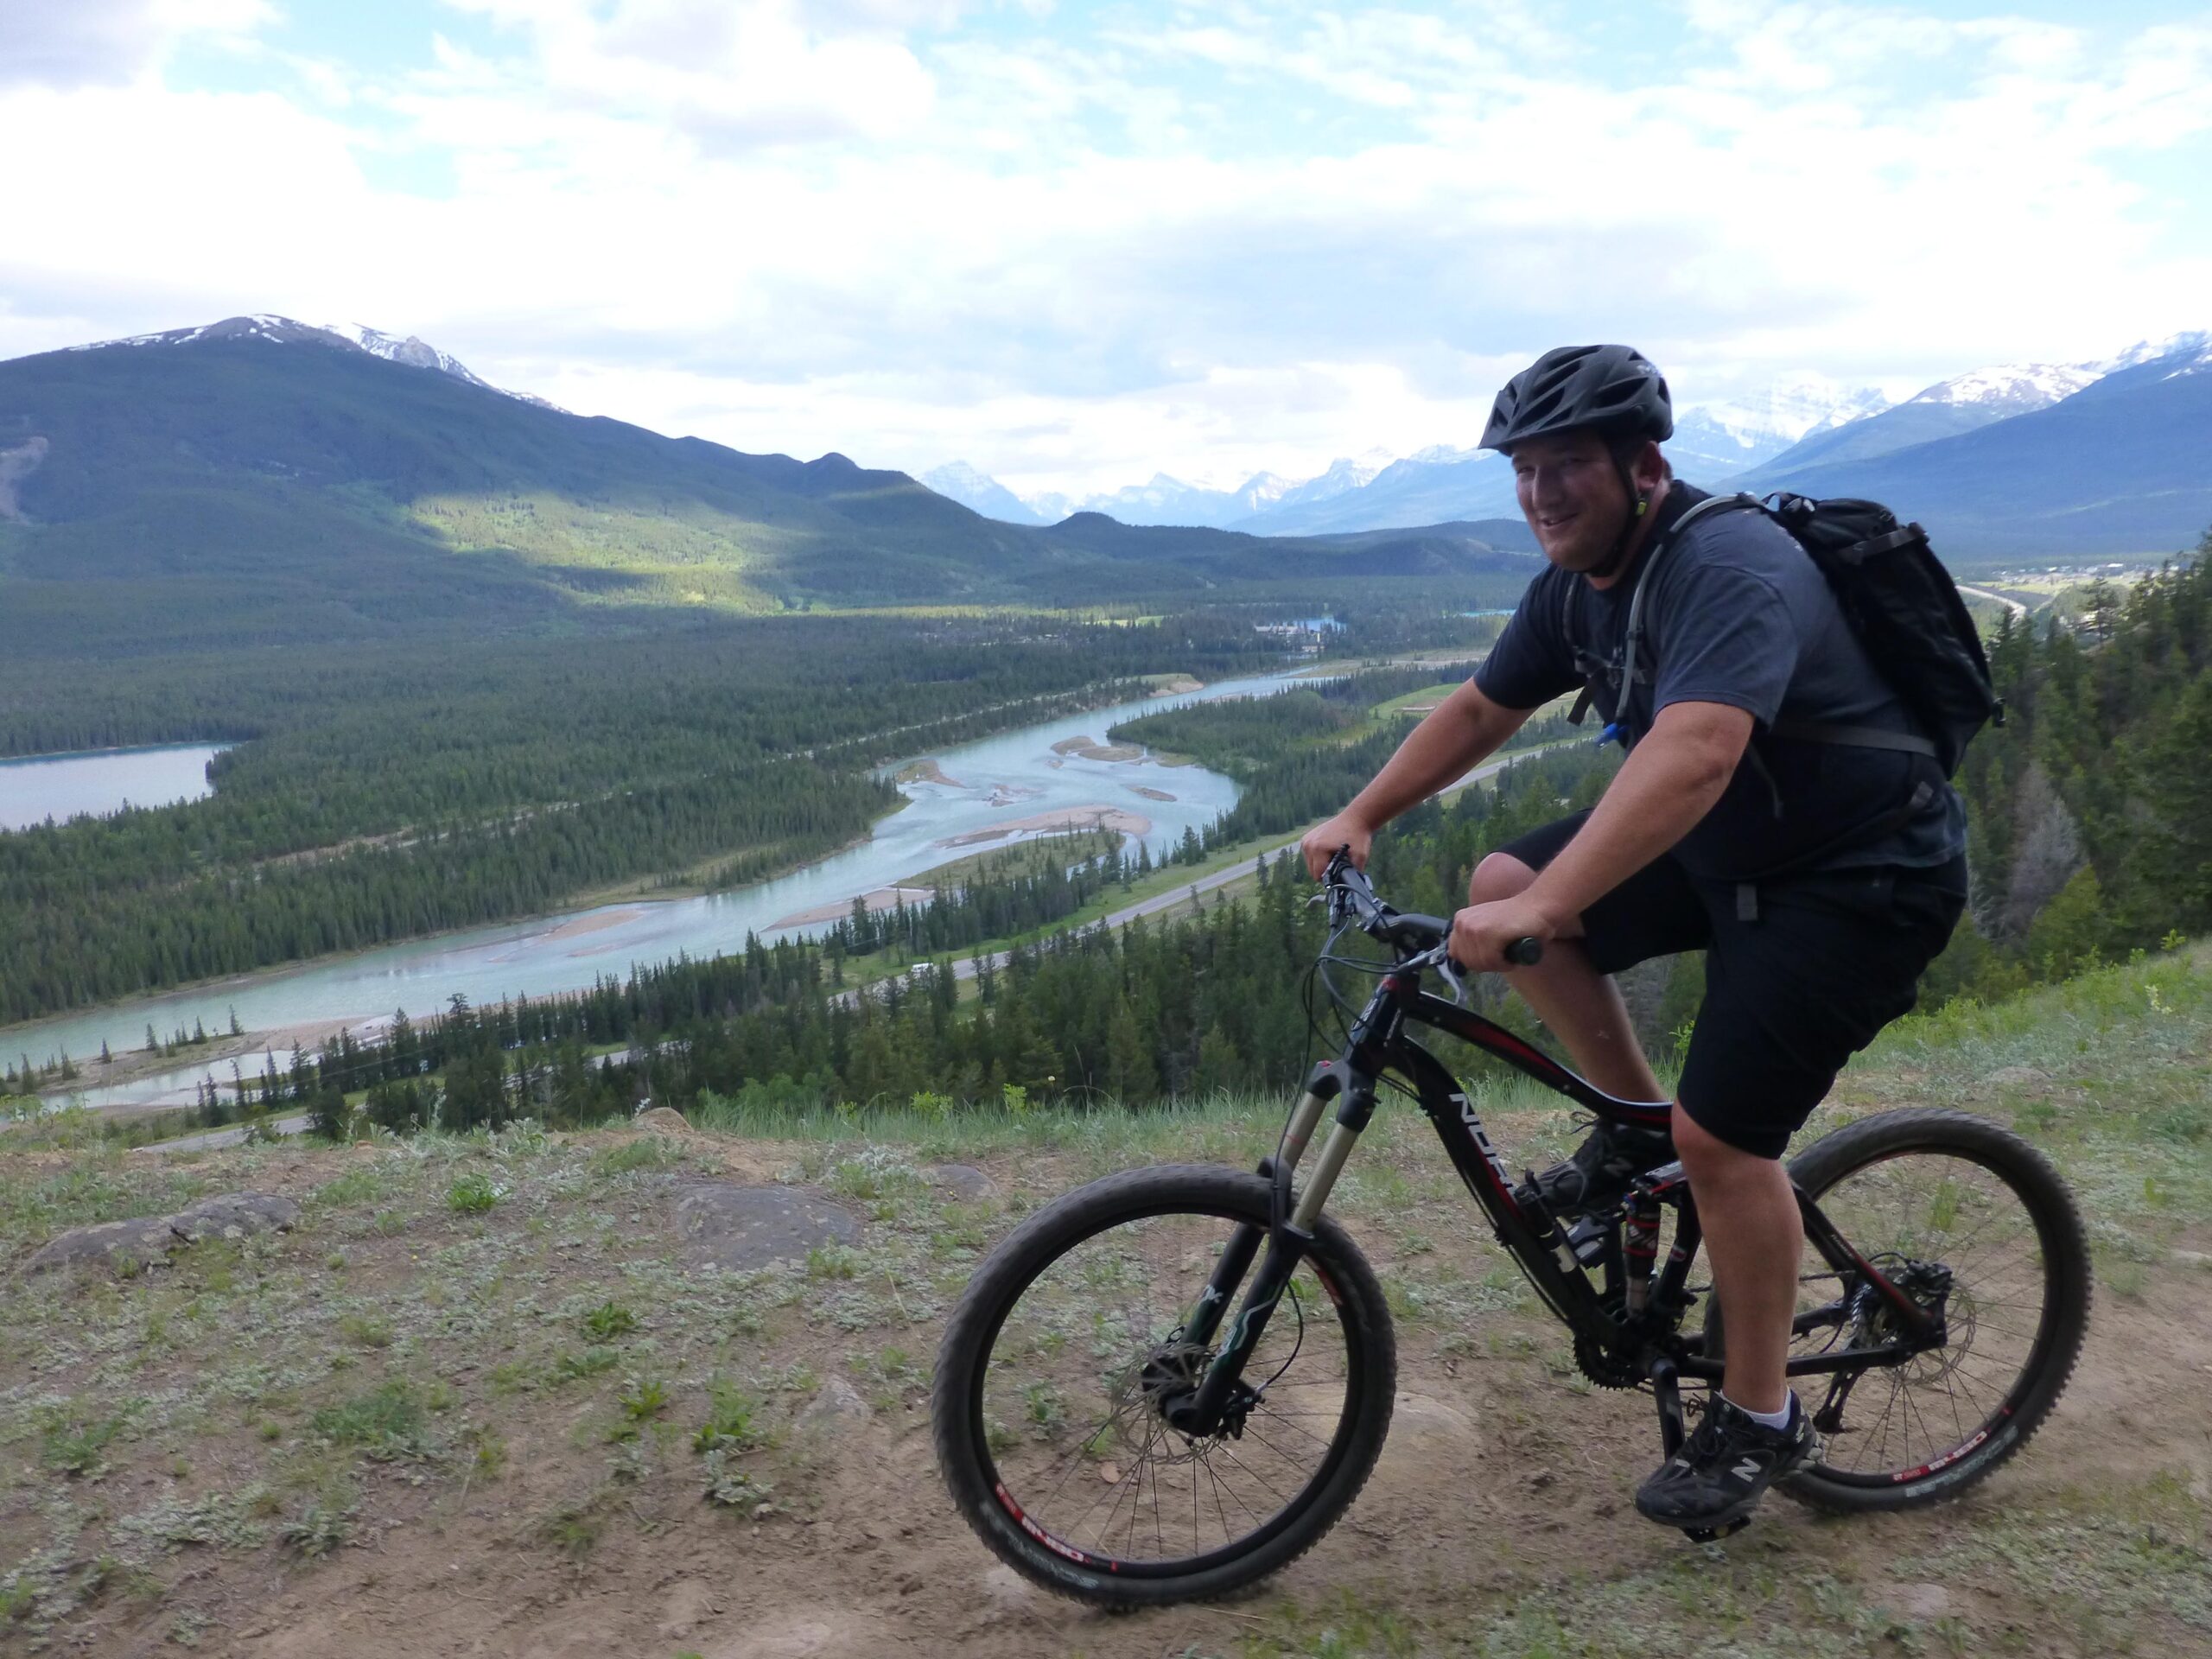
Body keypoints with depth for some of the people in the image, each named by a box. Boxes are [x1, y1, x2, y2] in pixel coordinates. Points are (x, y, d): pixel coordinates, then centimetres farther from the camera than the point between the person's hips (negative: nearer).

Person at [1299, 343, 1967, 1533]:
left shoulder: (1728, 569, -29)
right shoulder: (1576, 587, -1)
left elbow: (1691, 754, -45)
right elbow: (1481, 709, 10)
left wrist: (1541, 912, -52)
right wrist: (1361, 817, 1)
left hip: (1862, 874, -8)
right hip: (1727, 850, 8)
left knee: (1722, 1135, -13)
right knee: (1503, 882, -5)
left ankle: (1759, 1422, 11)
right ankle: (1634, 1127, 12)